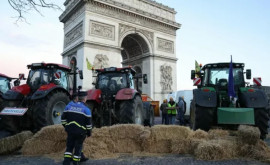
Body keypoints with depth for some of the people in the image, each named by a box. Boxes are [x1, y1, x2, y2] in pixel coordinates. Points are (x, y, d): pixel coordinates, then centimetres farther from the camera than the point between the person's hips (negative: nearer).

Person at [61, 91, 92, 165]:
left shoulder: (69, 105, 3)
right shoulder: (86, 109, -10)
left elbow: (63, 118, 8)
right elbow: (88, 123, -10)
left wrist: (66, 127, 20)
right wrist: (89, 132, 4)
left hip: (70, 130, 4)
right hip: (80, 132, -3)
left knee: (69, 146, 16)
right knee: (78, 147, 11)